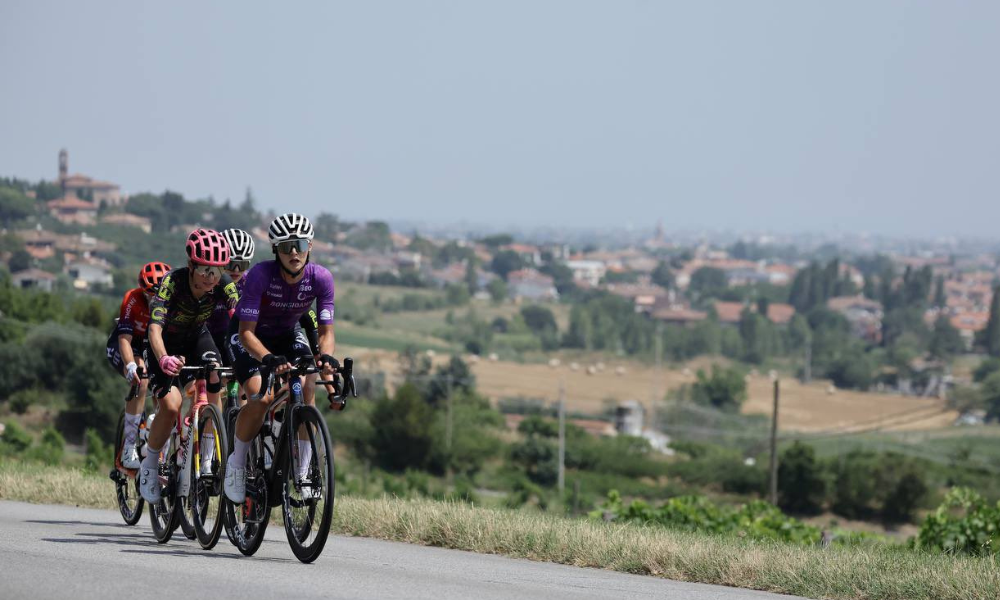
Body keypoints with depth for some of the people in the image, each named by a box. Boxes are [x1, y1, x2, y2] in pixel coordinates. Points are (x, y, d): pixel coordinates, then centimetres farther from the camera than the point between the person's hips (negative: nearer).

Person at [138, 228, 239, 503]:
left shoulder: (223, 284, -24)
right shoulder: (172, 282, -34)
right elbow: (155, 328, -44)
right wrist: (164, 359, -64)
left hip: (197, 339, 3)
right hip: (167, 345, -3)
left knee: (213, 382, -26)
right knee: (171, 406, -21)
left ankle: (205, 460, -15)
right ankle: (150, 464, 3)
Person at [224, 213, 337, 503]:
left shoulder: (320, 278, -21)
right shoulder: (260, 275, -31)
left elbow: (326, 330, -18)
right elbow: (247, 332, -32)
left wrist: (326, 356, -41)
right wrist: (269, 359, -50)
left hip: (288, 337, 3)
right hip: (252, 339, -3)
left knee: (307, 389, -25)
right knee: (261, 398, -28)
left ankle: (303, 471, -15)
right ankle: (236, 463, -5)